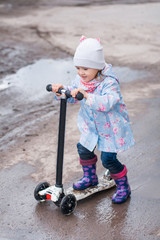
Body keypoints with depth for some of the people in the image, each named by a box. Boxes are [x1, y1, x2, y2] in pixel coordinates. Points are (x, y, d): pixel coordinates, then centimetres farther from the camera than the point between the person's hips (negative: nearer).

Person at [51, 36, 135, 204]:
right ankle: (90, 177, 42)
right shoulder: (80, 80, -7)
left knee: (108, 158, -7)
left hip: (111, 128, -7)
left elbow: (106, 103, -45)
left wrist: (85, 94, -53)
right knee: (84, 149, 15)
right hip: (91, 127, 7)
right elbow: (71, 96, 4)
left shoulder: (109, 83, -29)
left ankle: (123, 186, 16)